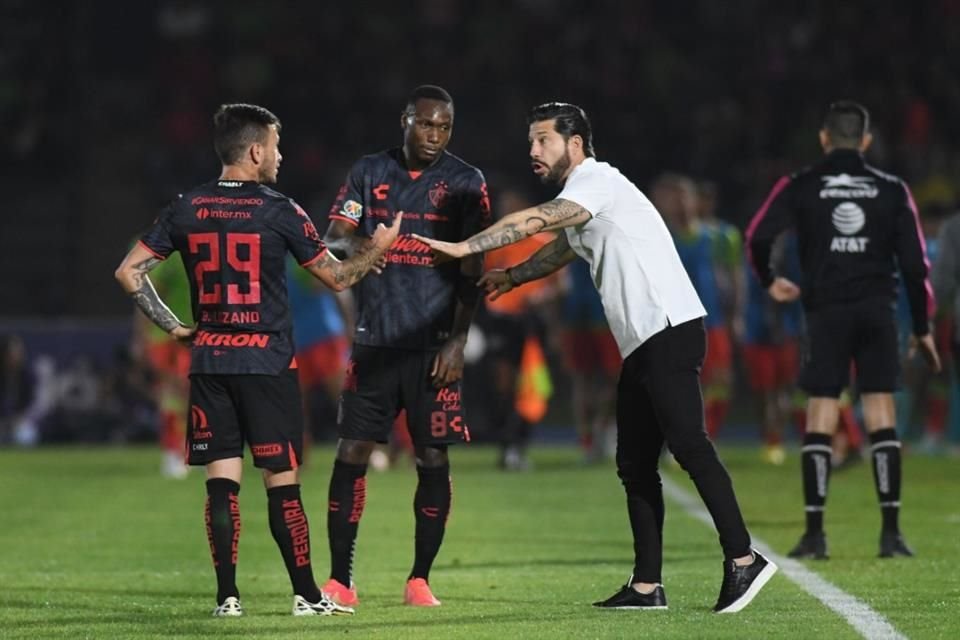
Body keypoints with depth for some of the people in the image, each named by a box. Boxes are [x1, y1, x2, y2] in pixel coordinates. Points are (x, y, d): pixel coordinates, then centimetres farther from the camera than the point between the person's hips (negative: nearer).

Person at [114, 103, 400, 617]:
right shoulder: (278, 212, -7)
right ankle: (306, 595, 5)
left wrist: (172, 326, 10)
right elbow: (337, 278, 1)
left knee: (221, 484, 4)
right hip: (268, 363, -3)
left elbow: (129, 272, 5)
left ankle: (227, 596, 1)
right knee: (282, 484, 1)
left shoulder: (186, 210, 4)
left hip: (208, 362, 3)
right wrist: (376, 250, 18)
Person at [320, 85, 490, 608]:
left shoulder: (465, 183, 3)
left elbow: (471, 270, 0)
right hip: (374, 342, 2)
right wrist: (355, 245, -22)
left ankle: (420, 579, 7)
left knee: (432, 458, -2)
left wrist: (457, 341, -8)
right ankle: (339, 580, 3)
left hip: (432, 345, -1)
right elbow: (333, 236, 2)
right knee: (352, 452, -2)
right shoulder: (369, 172, 8)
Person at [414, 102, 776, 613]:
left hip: (669, 329, -10)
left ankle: (742, 561, -19)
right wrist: (511, 277, 37)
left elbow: (532, 221, -19)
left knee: (688, 445, -18)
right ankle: (647, 586, 6)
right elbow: (560, 249, 43)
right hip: (642, 343, 10)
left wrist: (463, 248, -16)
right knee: (635, 464, 6)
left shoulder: (597, 181, -8)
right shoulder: (580, 201, 22)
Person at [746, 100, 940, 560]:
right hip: (878, 311, 1)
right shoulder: (892, 190, 6)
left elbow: (758, 236, -7)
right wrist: (922, 327, 11)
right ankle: (891, 532, -2)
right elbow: (914, 262, 4)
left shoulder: (799, 187, 3)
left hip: (827, 313, -1)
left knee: (820, 418, 1)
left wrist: (770, 281, 12)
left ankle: (814, 533, -3)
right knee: (882, 416, 2)